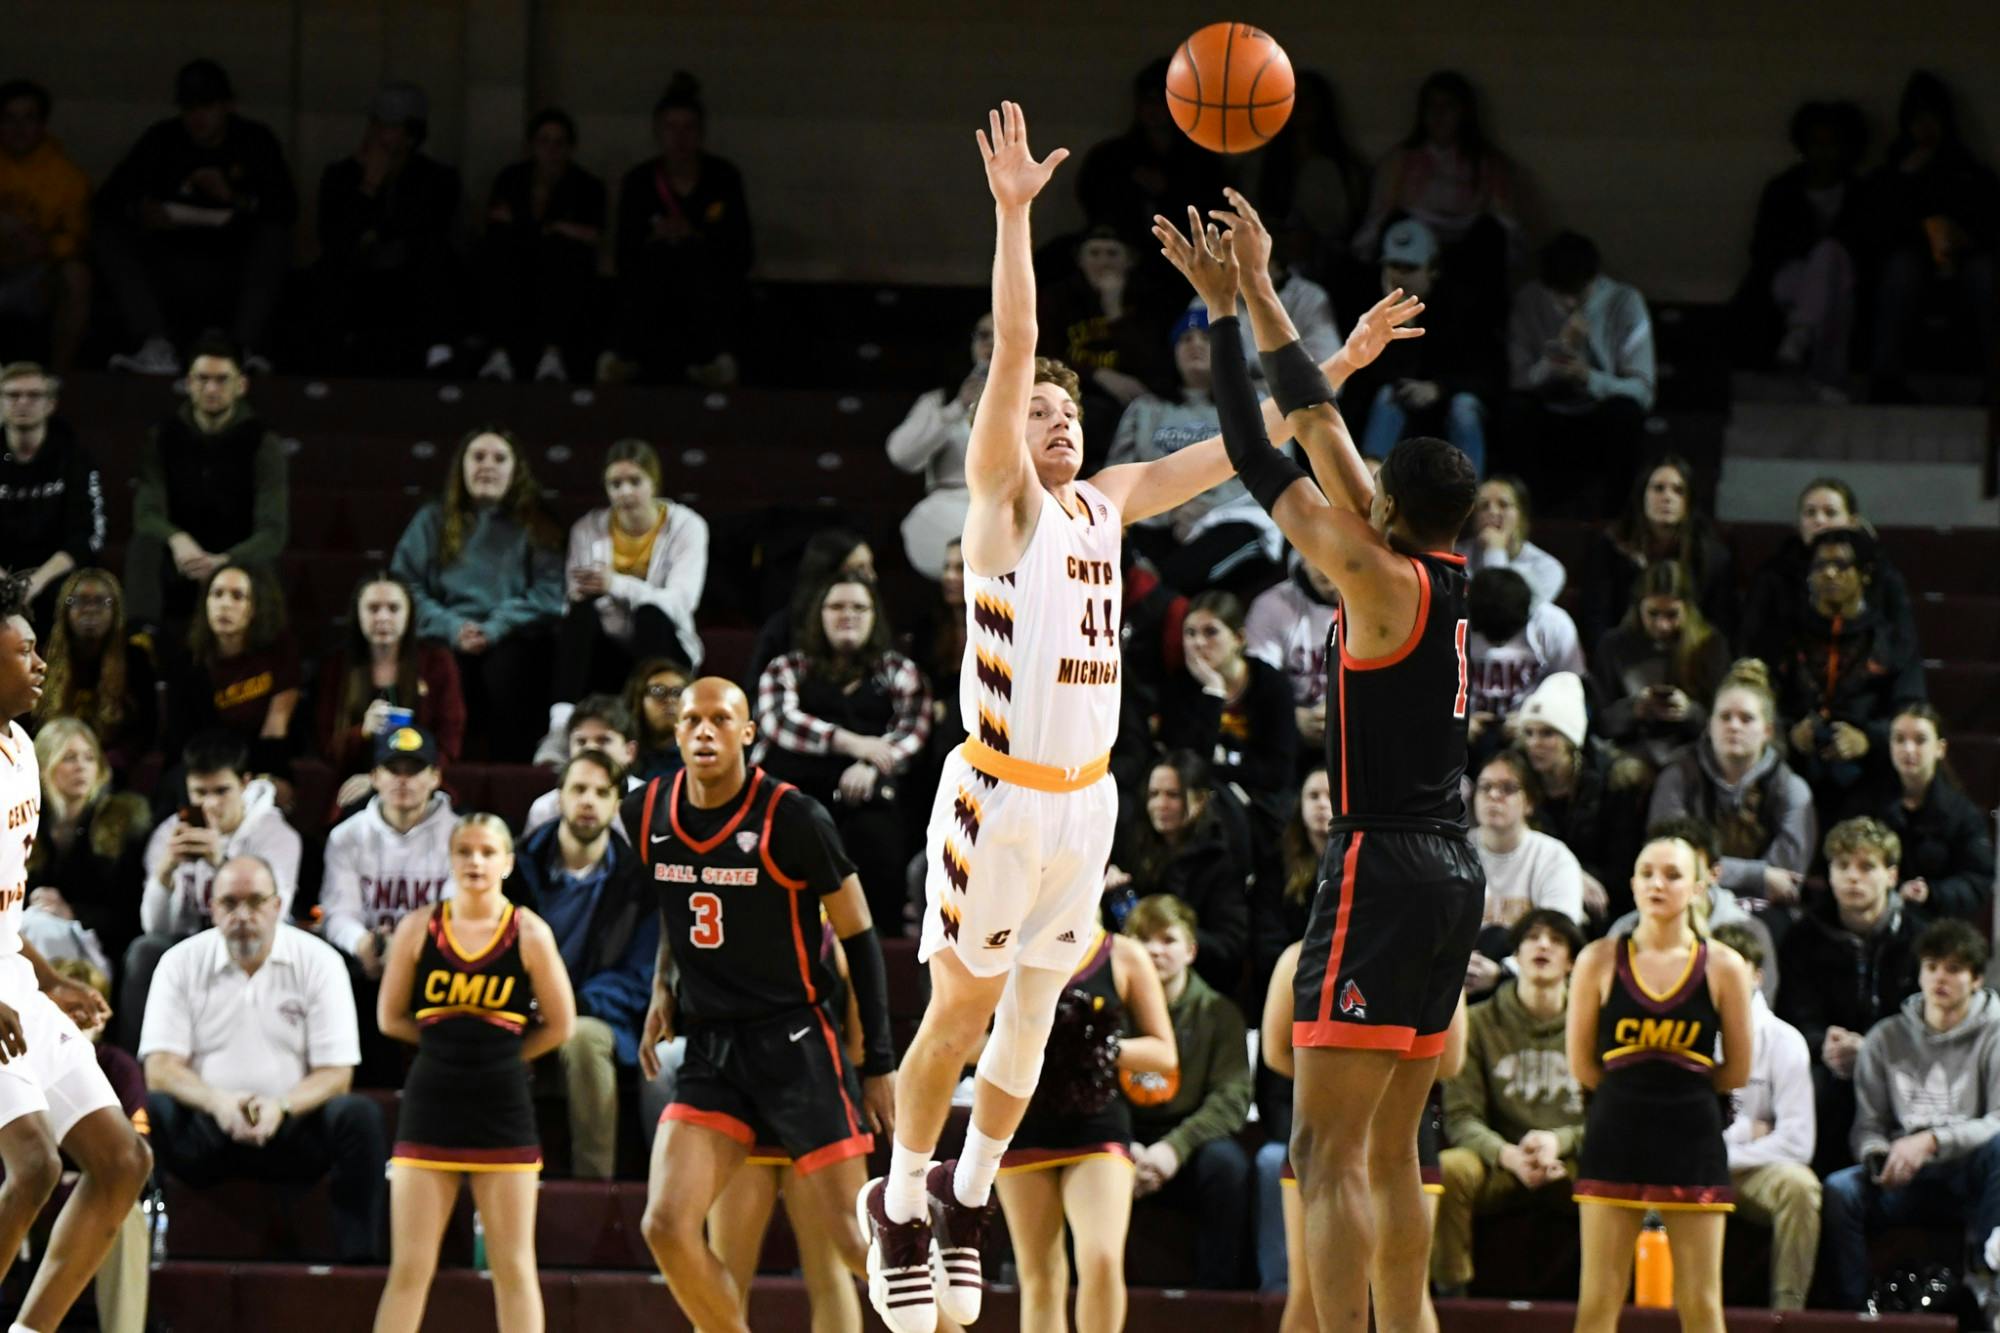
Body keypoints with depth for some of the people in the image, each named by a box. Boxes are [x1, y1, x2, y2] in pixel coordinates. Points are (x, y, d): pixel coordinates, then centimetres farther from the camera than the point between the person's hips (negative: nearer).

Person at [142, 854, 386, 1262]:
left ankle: (360, 1266, -29)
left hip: (290, 1126, 0)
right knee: (145, 1110, -31)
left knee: (359, 1116, -29)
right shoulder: (182, 964, 3)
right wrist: (217, 1102, -26)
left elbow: (336, 1074, -3)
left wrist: (281, 1107, -25)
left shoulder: (317, 962, 1)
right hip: (205, 1131, 0)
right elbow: (160, 1071, -4)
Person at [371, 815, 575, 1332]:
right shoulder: (419, 930, 1)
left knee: (513, 1268, 2)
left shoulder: (528, 934, -2)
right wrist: (451, 1043, 7)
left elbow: (559, 1025, 3)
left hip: (504, 1112, -1)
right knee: (409, 1267, 1)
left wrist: (501, 1054, 5)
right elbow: (390, 1017, 9)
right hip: (430, 1107, 1)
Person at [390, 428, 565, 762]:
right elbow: (405, 586, 6)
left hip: (510, 638, 0)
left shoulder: (535, 527, 17)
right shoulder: (432, 521, 19)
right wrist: (452, 628, -11)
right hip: (448, 641, 0)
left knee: (506, 667, -36)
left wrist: (494, 629, -13)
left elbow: (548, 595, 2)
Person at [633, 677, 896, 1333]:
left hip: (794, 1044, -5)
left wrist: (879, 1064, -5)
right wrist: (664, 986, 12)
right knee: (667, 1227, -10)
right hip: (707, 1050, 5)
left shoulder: (792, 819, -12)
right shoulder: (647, 815, 3)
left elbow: (859, 939, -5)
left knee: (855, 1238, -8)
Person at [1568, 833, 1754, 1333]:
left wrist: (1678, 1085, 10)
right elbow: (1582, 1065, 4)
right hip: (1616, 1136, 0)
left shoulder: (1722, 967, 0)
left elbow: (1736, 1072, 4)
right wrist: (1632, 1090, 7)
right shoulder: (1599, 961, 0)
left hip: (1693, 1139, 0)